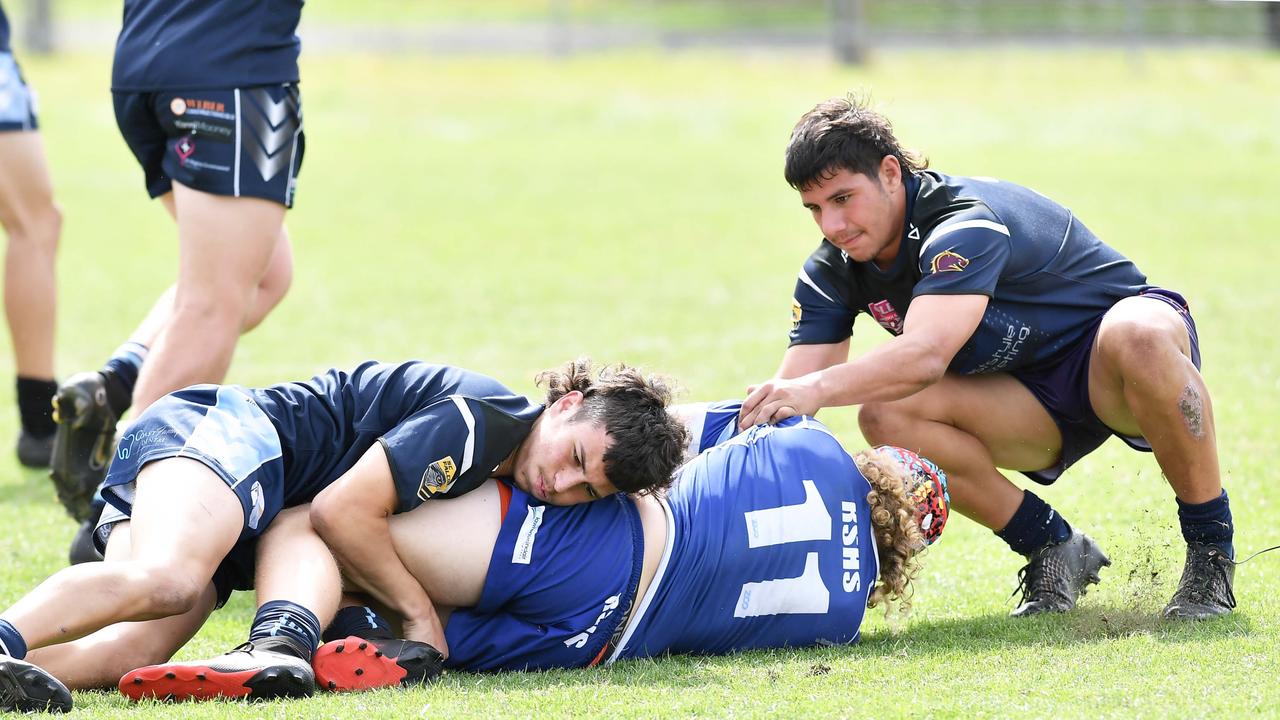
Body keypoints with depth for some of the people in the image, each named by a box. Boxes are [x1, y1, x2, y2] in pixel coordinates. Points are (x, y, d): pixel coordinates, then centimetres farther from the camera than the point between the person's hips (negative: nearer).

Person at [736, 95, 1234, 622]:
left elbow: (927, 354, -46)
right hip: (1035, 402, 6)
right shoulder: (831, 273, -6)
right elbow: (786, 399, -11)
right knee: (886, 413, -23)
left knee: (1137, 337, -43)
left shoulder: (966, 222, -30)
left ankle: (1211, 546, -24)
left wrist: (817, 389, -58)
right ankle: (1052, 549, -5)